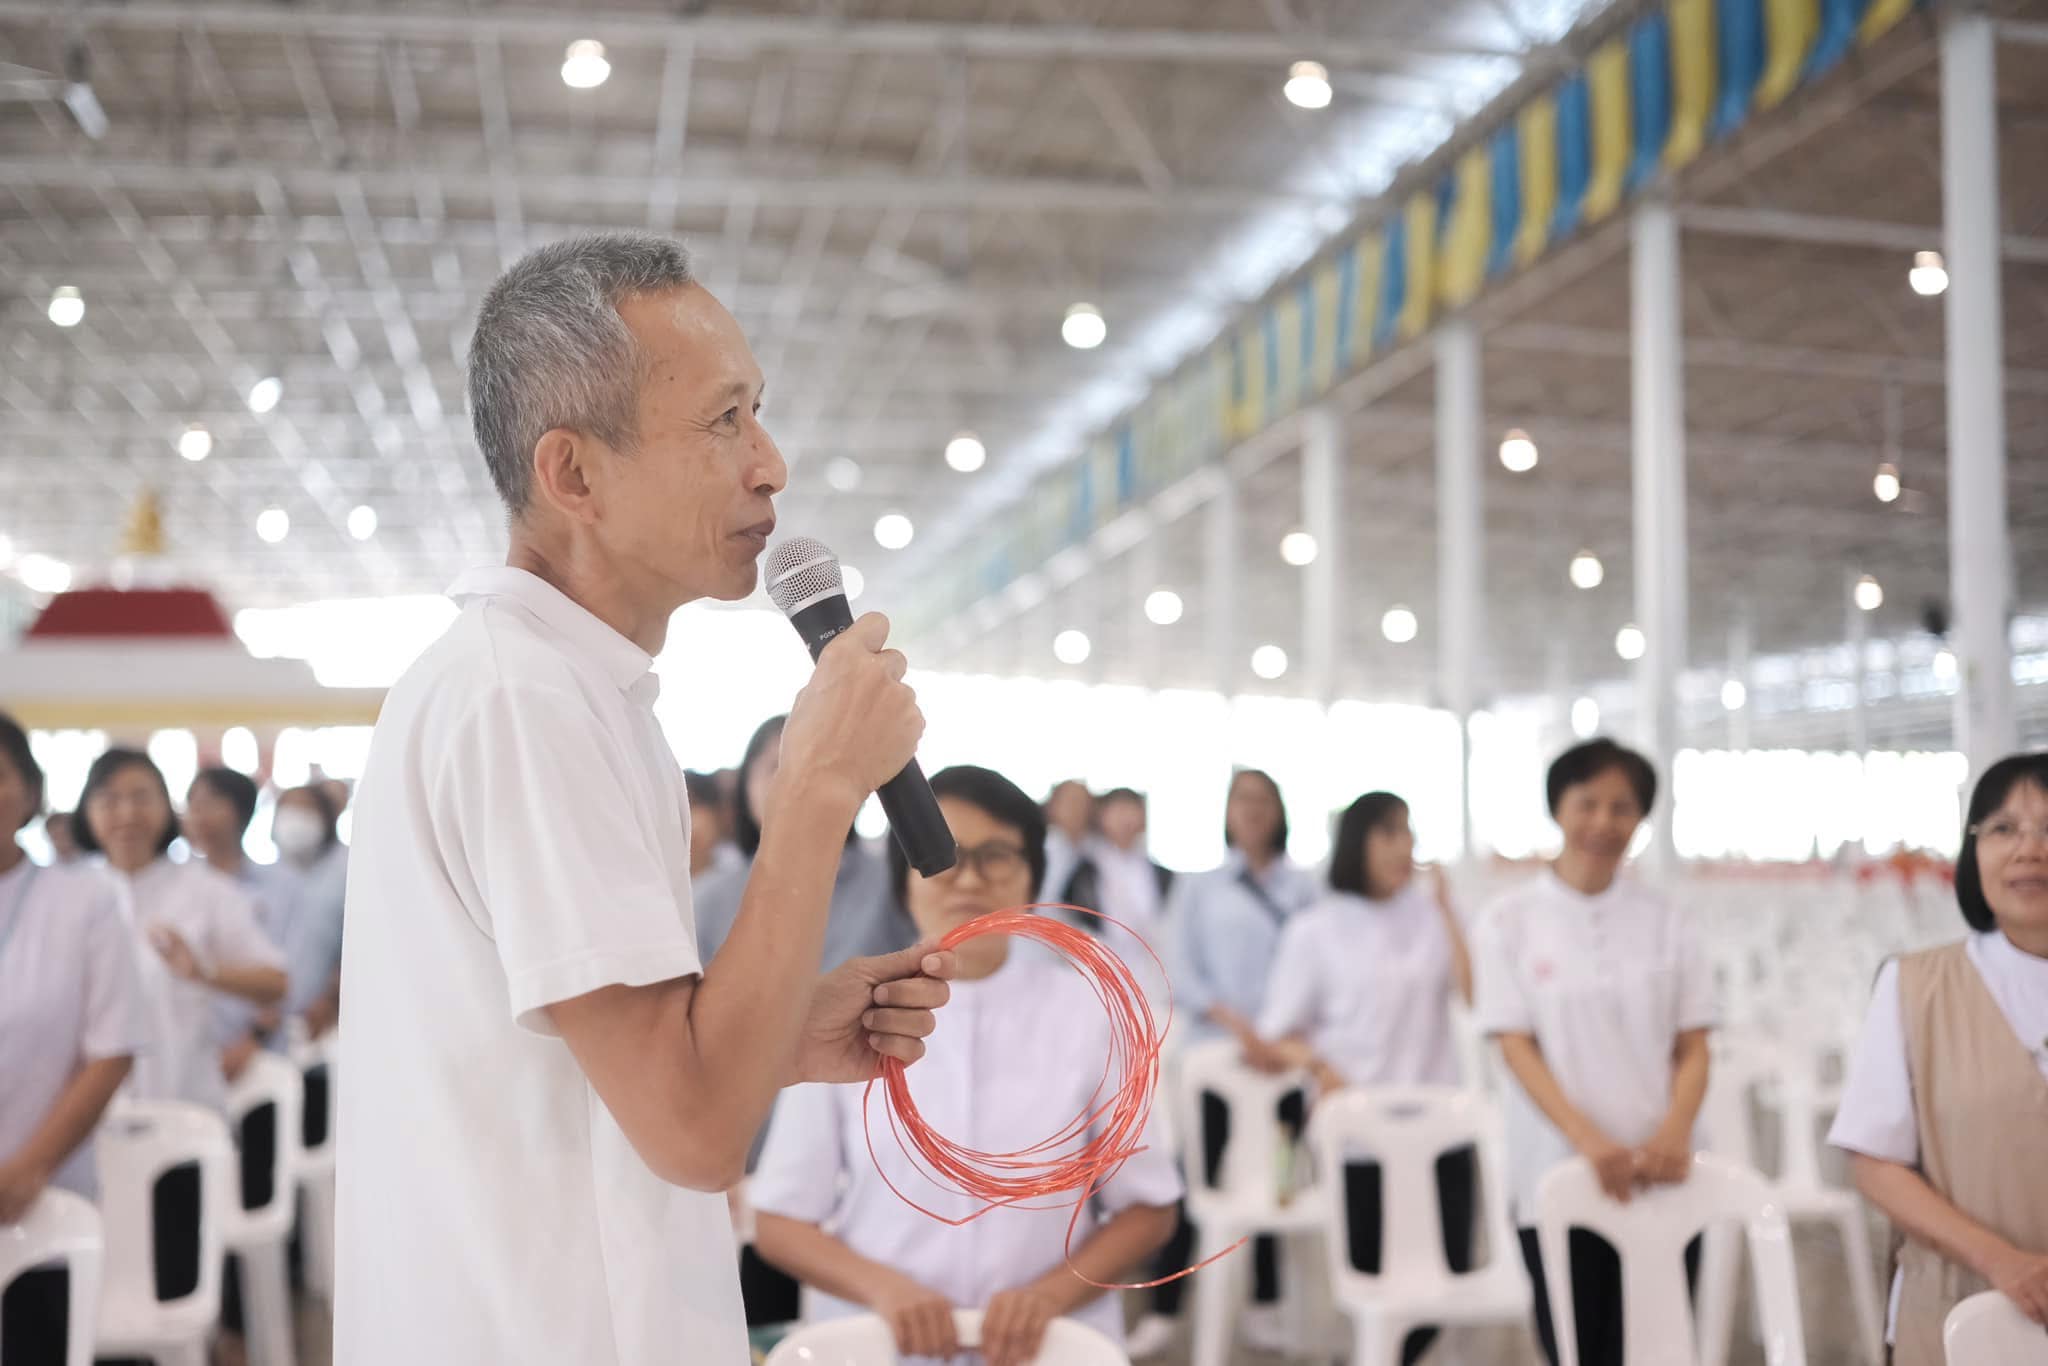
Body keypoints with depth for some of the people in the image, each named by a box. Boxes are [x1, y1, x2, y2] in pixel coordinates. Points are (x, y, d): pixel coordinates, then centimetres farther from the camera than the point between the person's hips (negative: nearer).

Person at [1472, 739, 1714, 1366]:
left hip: (1659, 1179, 2)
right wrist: (1589, 1140, -19)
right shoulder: (1510, 922, 0)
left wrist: (1675, 1132, -13)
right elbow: (1516, 1047, -6)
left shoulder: (1664, 921, 7)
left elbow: (1693, 1047, 6)